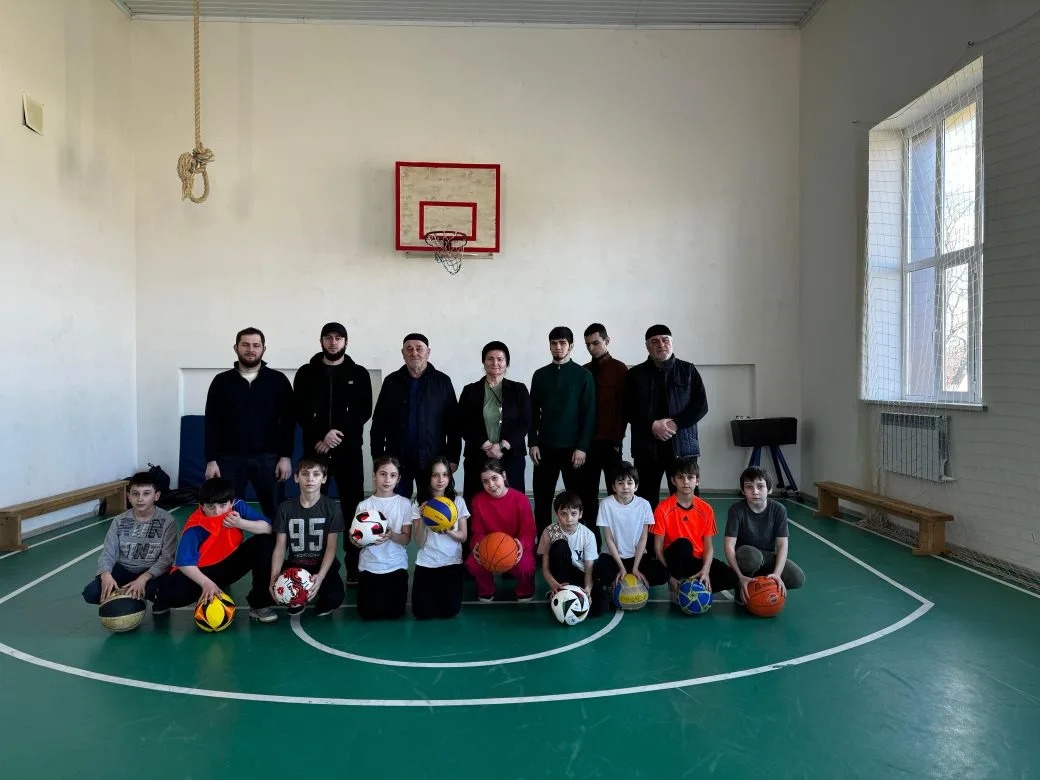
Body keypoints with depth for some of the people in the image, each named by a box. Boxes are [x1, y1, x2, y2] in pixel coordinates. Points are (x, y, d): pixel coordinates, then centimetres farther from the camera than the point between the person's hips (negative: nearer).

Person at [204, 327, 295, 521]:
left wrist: (286, 456, -6)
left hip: (268, 458, -1)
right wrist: (211, 460, -2)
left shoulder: (278, 380, 3)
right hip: (230, 458, 1)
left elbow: (289, 421, 1)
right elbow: (212, 424, 4)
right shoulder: (221, 381, 6)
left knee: (275, 512, 3)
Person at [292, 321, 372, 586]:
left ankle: (355, 566, 7)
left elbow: (364, 412, -1)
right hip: (315, 450, 1)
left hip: (349, 450, 0)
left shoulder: (359, 374, 6)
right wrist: (320, 437, -12)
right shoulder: (306, 373, 7)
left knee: (353, 506, 0)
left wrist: (338, 433, -13)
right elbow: (300, 412, 1)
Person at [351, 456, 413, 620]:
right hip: (369, 566, 0)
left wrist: (391, 535, -27)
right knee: (368, 613, -4)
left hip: (396, 566, 0)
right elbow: (355, 541, -1)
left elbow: (406, 539, -6)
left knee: (395, 612, -5)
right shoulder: (364, 505, -4)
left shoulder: (404, 504, -4)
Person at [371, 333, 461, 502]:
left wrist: (453, 458, -3)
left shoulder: (442, 382, 3)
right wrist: (378, 458, 1)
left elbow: (453, 424, 2)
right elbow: (379, 423, 7)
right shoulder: (391, 382, 7)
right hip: (397, 459, 1)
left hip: (432, 459, -1)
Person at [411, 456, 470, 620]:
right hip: (426, 563, 0)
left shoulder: (458, 501, 0)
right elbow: (419, 542, -4)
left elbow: (463, 536, 1)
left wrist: (448, 531, -20)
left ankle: (444, 589, 22)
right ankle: (434, 590, 22)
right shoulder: (419, 505, -2)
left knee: (450, 610, -12)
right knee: (422, 612, -11)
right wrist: (422, 519, -21)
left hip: (452, 562, 0)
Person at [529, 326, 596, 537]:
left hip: (573, 447, -2)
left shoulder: (583, 376, 0)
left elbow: (589, 414, -4)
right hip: (545, 447, 3)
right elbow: (533, 413, 9)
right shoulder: (540, 375, 8)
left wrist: (582, 447, -10)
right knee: (542, 498, 5)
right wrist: (533, 443, 0)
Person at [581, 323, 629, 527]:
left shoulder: (619, 369, 0)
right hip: (587, 441, 4)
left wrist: (617, 439, -9)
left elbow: (624, 407, -4)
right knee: (588, 493, 5)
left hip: (610, 442, -3)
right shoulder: (583, 371, 11)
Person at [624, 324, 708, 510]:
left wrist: (675, 425, -10)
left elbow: (701, 406, 3)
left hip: (682, 447, 0)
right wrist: (652, 425, -10)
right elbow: (628, 410, 4)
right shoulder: (636, 374, 9)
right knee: (647, 502, 3)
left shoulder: (688, 371, 9)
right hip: (646, 447, 1)